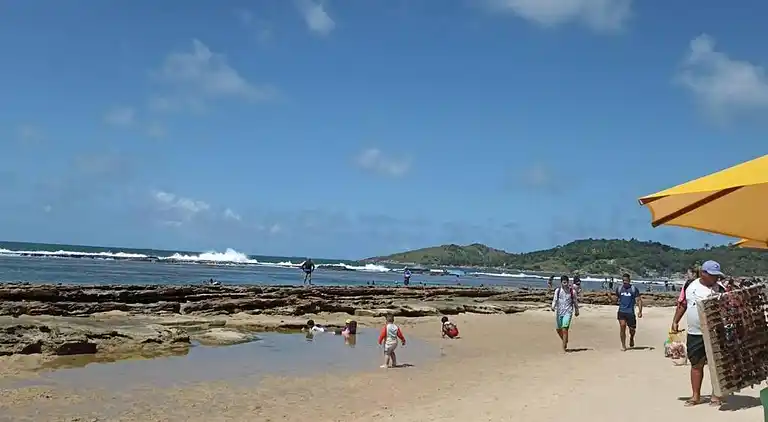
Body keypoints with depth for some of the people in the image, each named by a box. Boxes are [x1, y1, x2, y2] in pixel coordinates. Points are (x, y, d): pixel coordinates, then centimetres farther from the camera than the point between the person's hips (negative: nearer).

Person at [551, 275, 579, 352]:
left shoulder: (572, 291, -1)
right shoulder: (557, 290, 1)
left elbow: (575, 302, 12)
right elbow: (555, 300, -3)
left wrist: (577, 310, 22)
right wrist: (553, 306, -23)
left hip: (568, 312, -3)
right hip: (559, 312, 3)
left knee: (565, 329, -16)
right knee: (558, 330, 11)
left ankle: (564, 347, -10)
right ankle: (565, 341, 39)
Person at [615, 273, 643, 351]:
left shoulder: (634, 289, -2)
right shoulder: (619, 289, 6)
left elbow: (639, 300, -3)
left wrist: (640, 311, -11)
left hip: (630, 312, -1)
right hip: (621, 311, 1)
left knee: (632, 328, 6)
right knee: (622, 326, -12)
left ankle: (631, 338, 41)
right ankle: (623, 345, -3)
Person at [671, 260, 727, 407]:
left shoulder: (720, 290, -6)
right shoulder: (690, 285, 3)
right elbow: (682, 304, 13)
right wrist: (675, 322, 9)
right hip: (694, 334, 3)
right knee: (696, 364, 11)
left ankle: (716, 395, 16)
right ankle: (695, 395, 20)